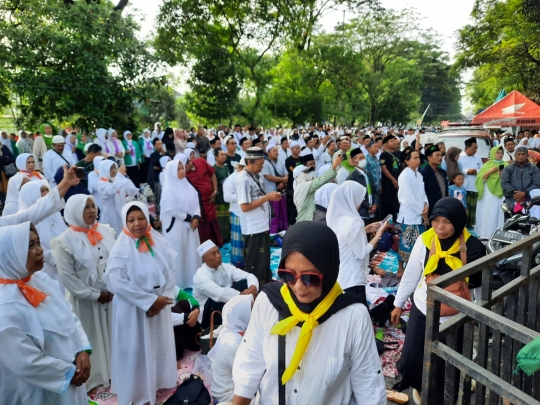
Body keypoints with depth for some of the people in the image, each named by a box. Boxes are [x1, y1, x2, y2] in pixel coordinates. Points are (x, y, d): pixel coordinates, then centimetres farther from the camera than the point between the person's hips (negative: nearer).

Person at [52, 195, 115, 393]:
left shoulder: (106, 231, 0)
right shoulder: (65, 241, -13)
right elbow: (66, 276, -15)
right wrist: (94, 295, -14)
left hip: (112, 295, 4)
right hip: (86, 301, -4)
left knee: (113, 334, 16)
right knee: (91, 338, 11)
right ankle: (92, 378, 31)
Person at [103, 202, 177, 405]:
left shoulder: (159, 242, -3)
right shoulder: (121, 249, -14)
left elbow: (171, 272, -1)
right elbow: (116, 282, -21)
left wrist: (163, 299, -14)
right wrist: (150, 300, -20)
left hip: (160, 307, 4)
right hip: (133, 310, -4)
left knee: (160, 347, 17)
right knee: (137, 351, 8)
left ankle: (157, 385, 39)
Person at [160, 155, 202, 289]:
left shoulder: (187, 185, 7)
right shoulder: (168, 189, -12)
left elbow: (196, 202, 5)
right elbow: (171, 209, -18)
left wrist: (196, 217, -11)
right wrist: (188, 218, -13)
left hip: (191, 225, 6)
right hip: (176, 227, -6)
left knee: (192, 252, 12)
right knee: (178, 255, 3)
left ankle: (192, 280, 25)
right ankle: (178, 283, 15)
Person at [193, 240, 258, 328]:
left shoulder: (226, 267, -2)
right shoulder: (200, 276, -21)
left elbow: (249, 276, -9)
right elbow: (220, 294, -36)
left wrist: (252, 288, -32)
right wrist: (244, 295, -36)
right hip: (207, 315, -6)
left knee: (244, 283, -13)